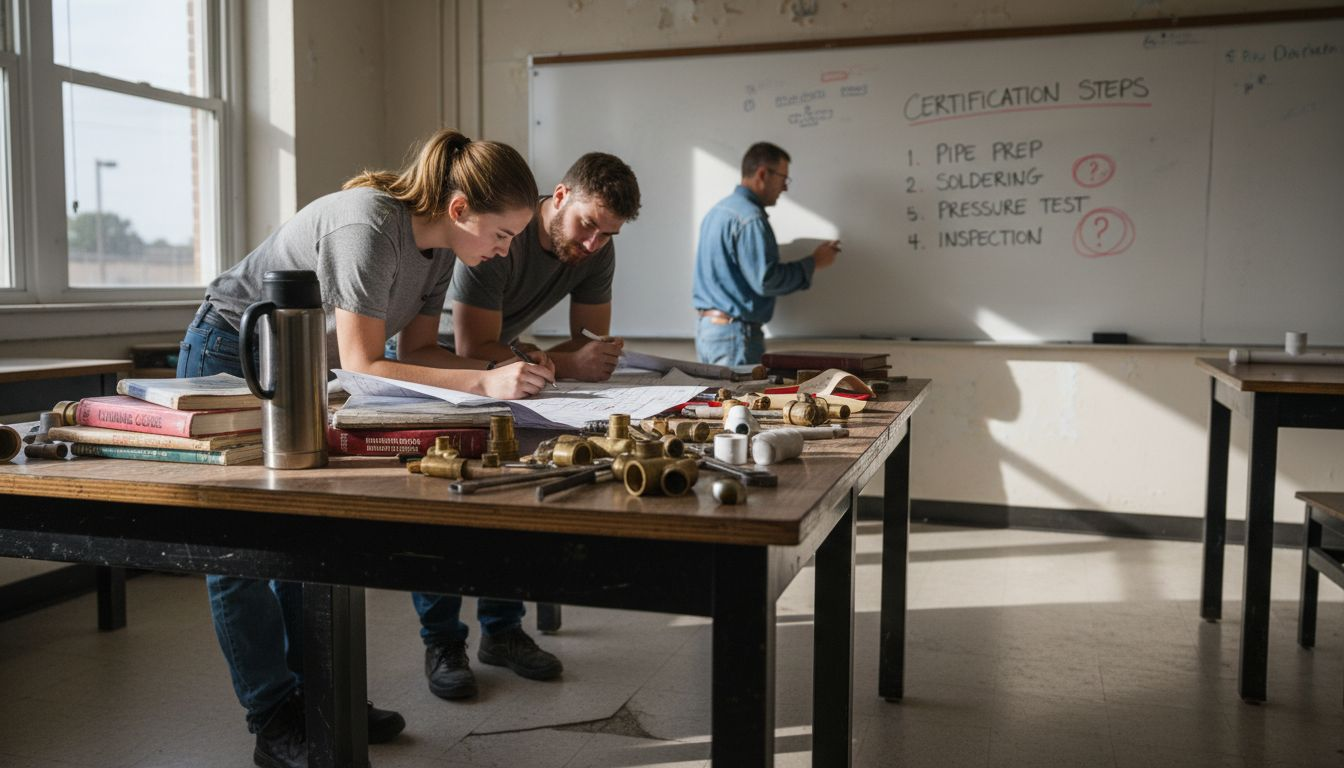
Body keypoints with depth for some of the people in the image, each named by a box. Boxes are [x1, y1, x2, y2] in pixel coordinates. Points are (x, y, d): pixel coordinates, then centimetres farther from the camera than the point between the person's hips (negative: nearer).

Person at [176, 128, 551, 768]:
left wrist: (503, 368, -19)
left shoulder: (438, 245, -7)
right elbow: (362, 367, -35)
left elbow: (418, 349, -3)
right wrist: (484, 383, -41)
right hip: (230, 359, -8)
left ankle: (314, 695, 21)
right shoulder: (368, 226, -33)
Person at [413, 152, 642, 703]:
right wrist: (566, 363, -43)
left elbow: (591, 337, -8)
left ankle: (502, 630, 10)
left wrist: (596, 359, -32)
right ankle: (441, 642, -2)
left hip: (497, 360, 6)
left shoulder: (597, 251, -13)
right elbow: (473, 350, -36)